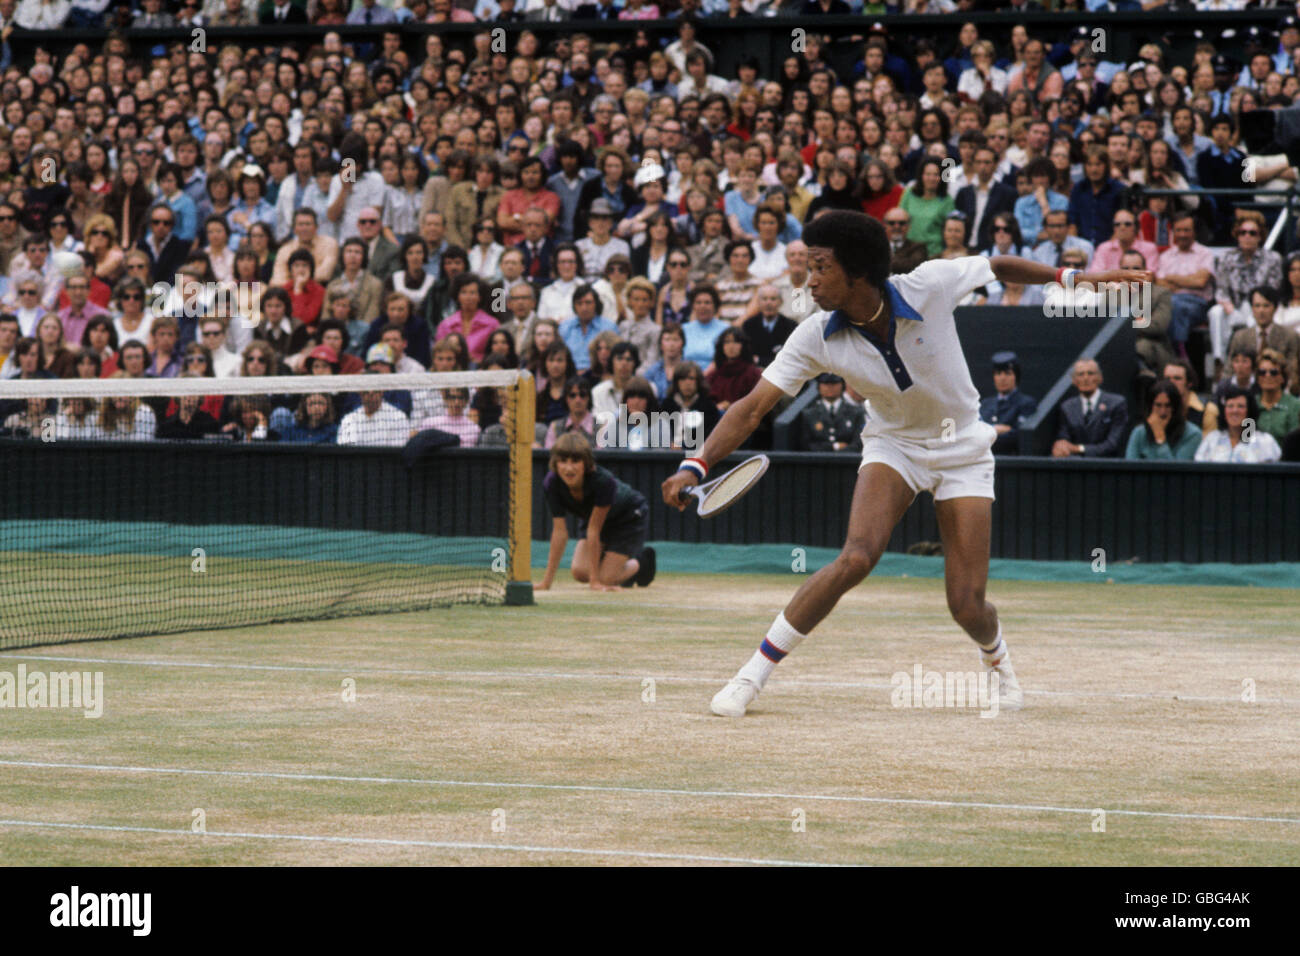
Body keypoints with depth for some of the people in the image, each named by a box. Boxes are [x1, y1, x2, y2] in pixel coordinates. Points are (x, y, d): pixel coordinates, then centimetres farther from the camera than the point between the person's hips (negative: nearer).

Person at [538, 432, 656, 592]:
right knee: (580, 572, -14)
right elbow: (559, 532, -25)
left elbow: (594, 529, -36)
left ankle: (642, 561, 17)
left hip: (630, 517, -4)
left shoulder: (603, 481, -40)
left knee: (606, 578, -14)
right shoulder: (551, 484, -28)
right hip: (589, 517, 4)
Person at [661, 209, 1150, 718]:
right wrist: (697, 465, -32)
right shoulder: (817, 337, -20)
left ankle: (996, 658, 34)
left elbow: (1000, 266, -7)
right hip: (893, 444, 0)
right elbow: (753, 407, -19)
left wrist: (1079, 278, -1)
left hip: (962, 450, 0)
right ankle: (752, 676, -16)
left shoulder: (929, 286, -25)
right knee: (856, 558, -27)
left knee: (967, 606, -5)